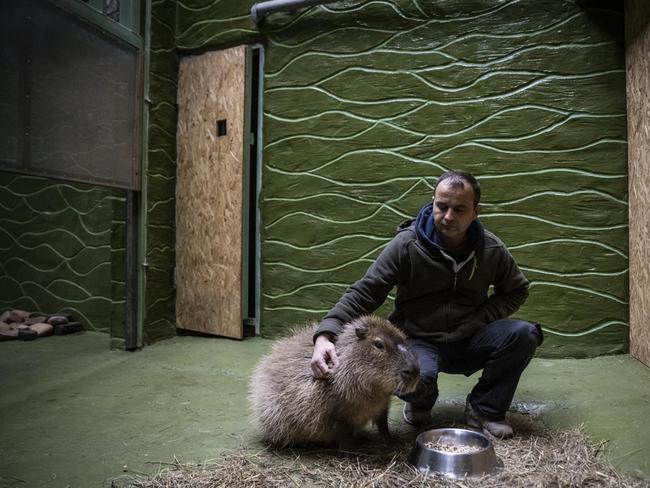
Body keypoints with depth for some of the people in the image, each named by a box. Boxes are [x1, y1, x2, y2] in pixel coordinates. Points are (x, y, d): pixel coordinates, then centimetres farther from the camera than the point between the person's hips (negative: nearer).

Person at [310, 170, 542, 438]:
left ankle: (484, 408, 2)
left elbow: (516, 290, 12)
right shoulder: (407, 244, -15)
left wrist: (480, 320, -7)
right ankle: (421, 403, 6)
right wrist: (325, 334, -34)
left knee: (524, 333, -22)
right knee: (414, 378, -37)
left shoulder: (492, 249, -4)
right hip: (418, 341, -3)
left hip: (468, 343, 3)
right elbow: (362, 293, -18)